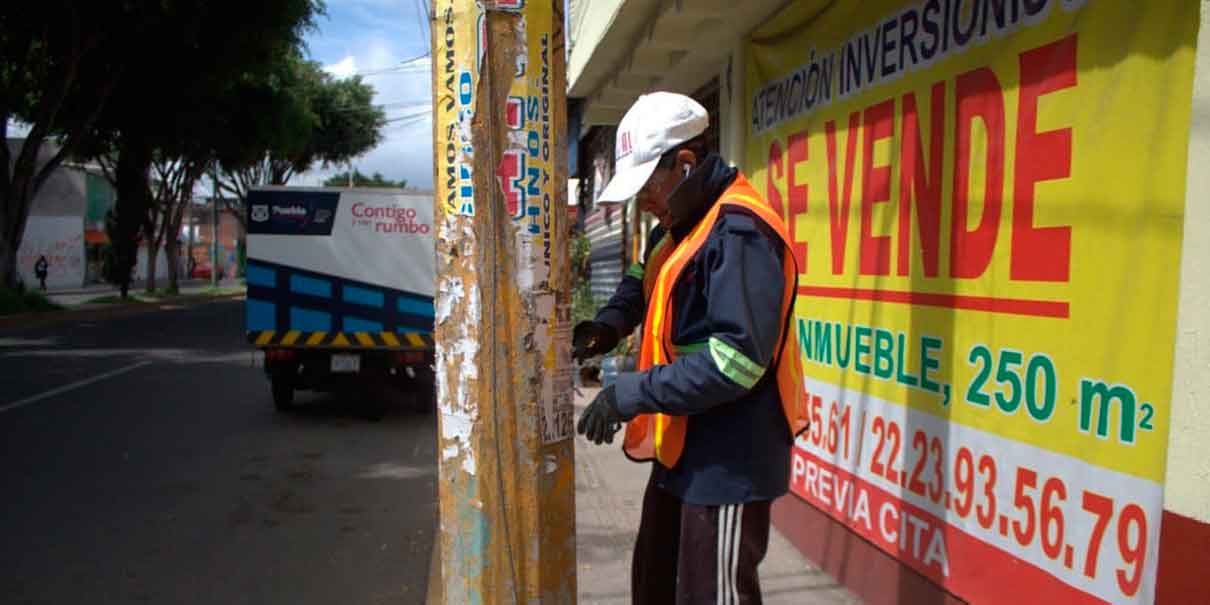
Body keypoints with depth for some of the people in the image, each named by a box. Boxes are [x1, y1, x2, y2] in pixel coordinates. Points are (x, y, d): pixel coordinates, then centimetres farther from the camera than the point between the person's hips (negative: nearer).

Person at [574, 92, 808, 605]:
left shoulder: (739, 232, -22)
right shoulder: (680, 224, 10)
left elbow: (737, 359, -28)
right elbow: (644, 282, 24)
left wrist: (633, 393, -23)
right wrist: (610, 323, 2)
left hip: (728, 461, -10)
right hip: (684, 449, 10)